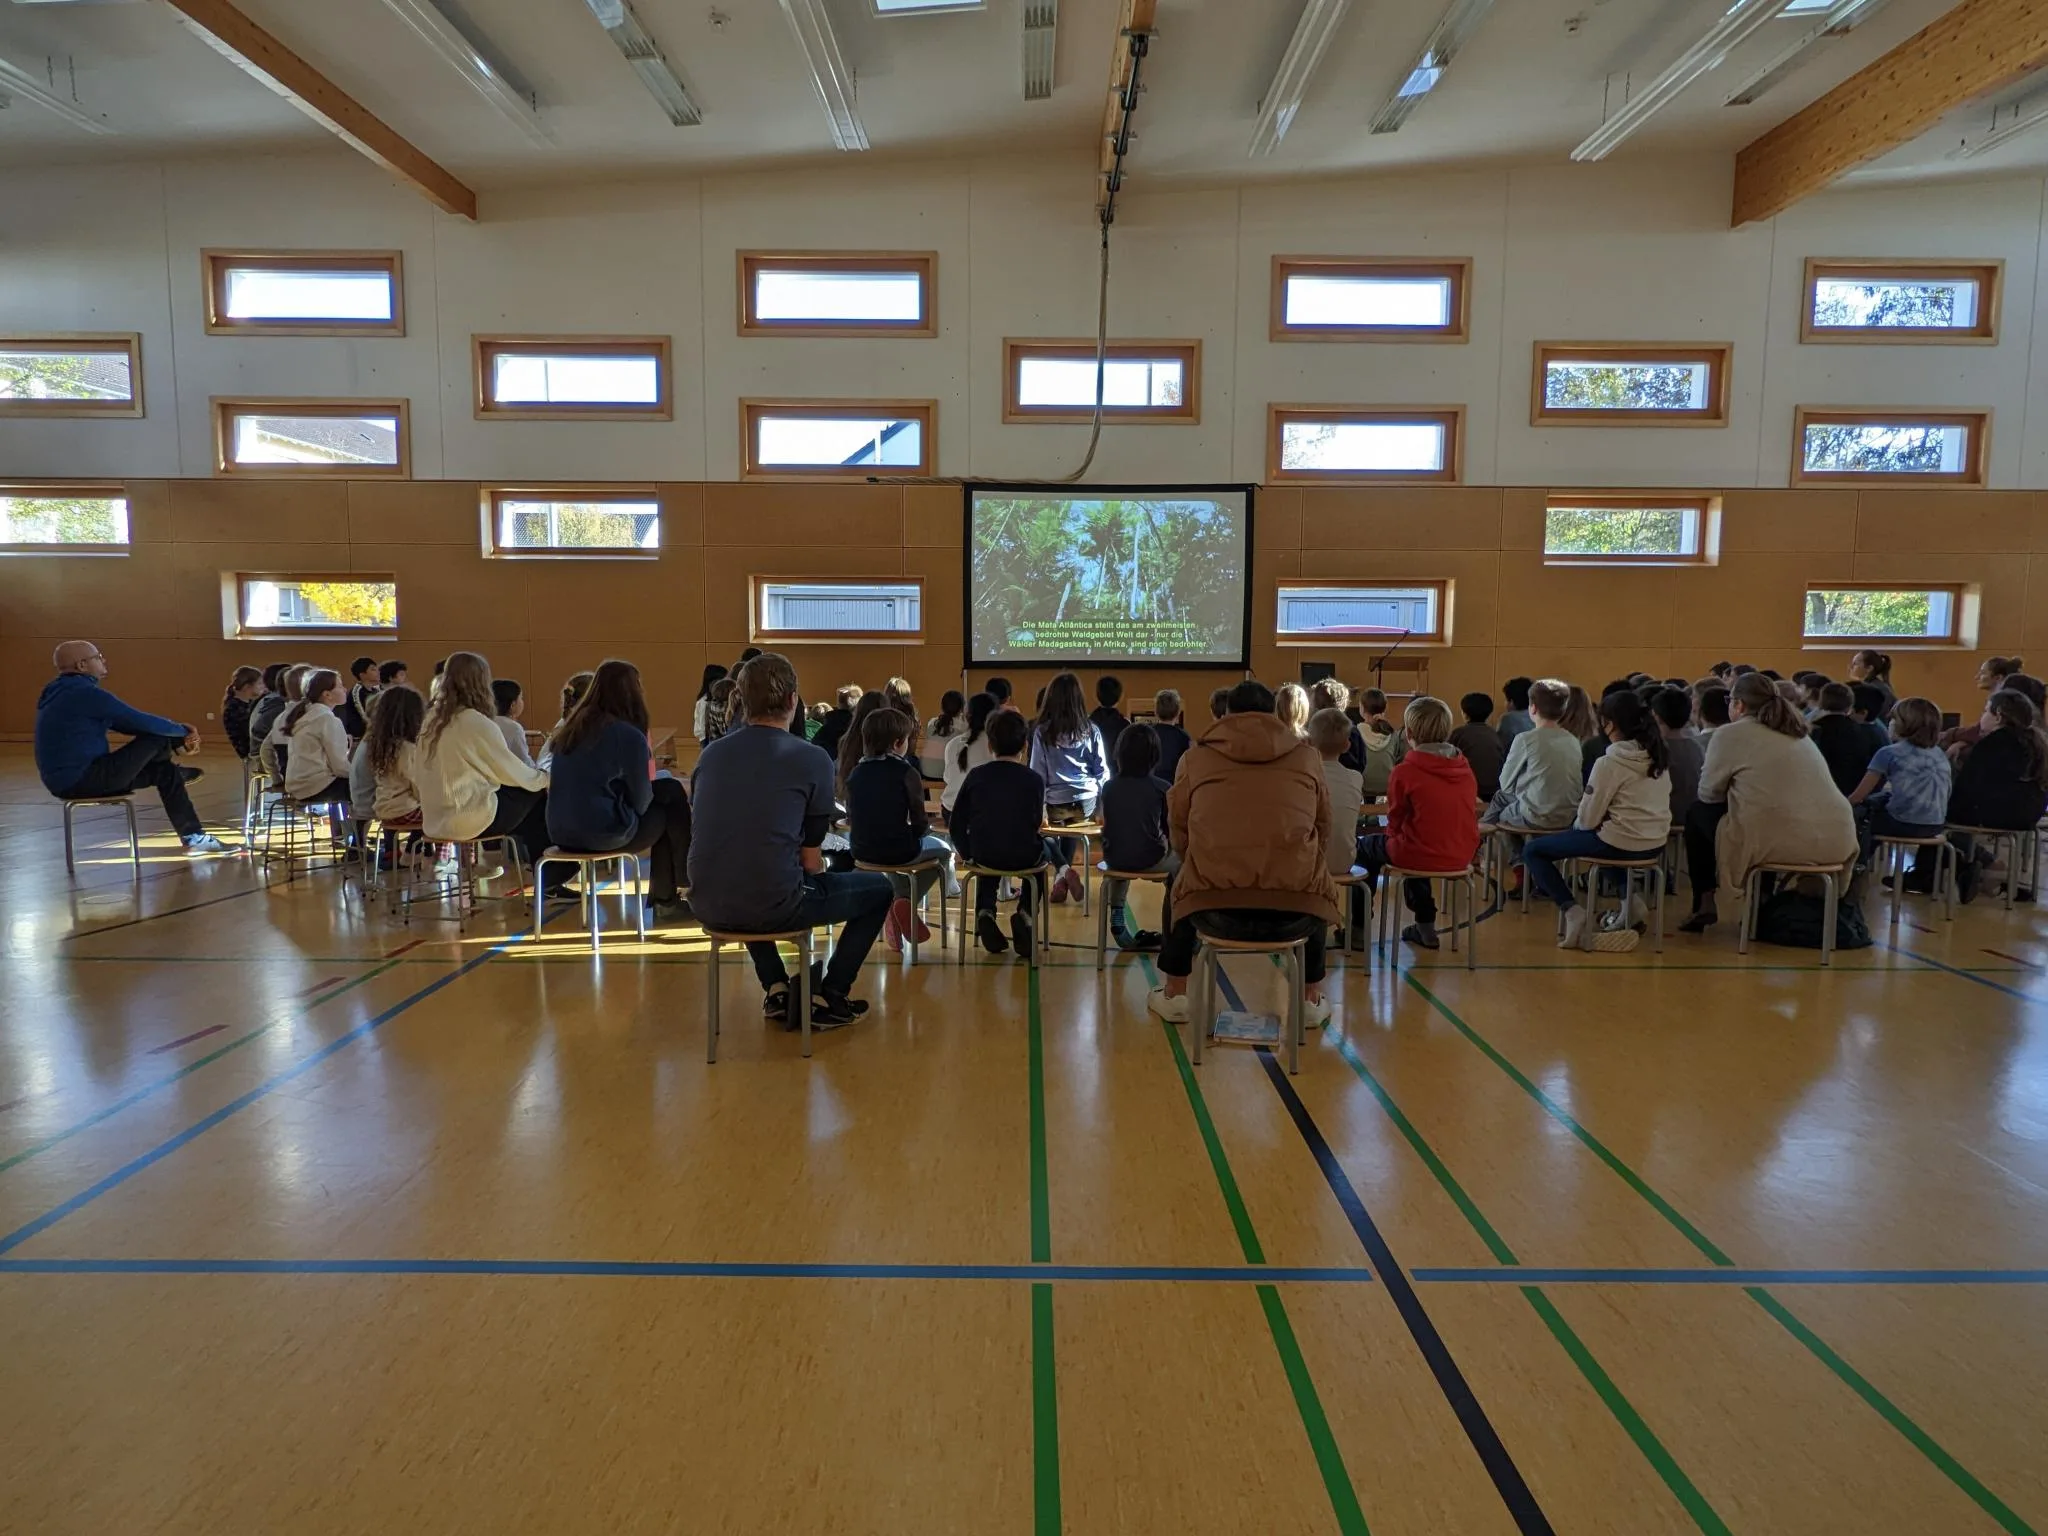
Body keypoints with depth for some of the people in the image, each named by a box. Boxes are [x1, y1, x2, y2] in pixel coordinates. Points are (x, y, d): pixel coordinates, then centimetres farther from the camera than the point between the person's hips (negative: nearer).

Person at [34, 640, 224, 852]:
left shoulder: (66, 692, 18)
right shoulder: (86, 693, -19)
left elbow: (130, 724, 19)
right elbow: (143, 722, -16)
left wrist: (177, 738, 14)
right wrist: (183, 731, 4)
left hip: (67, 779, 12)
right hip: (82, 779, -12)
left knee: (165, 771, 14)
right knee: (156, 738, -8)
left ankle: (195, 838, 21)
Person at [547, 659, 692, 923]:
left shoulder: (572, 727, 10)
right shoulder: (629, 735, -12)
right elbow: (641, 801, -8)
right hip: (603, 832, -7)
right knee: (671, 809, 16)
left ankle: (663, 899, 24)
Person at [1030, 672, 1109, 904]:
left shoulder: (1042, 732, -5)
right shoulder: (1090, 730, 0)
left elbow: (1037, 772, -3)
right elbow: (1102, 770, 4)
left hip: (1055, 803, -2)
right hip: (1086, 800, 2)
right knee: (1072, 832, 27)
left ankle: (1064, 869, -3)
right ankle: (1061, 879, 23)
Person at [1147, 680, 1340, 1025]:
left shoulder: (1196, 756, 9)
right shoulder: (1307, 755, 11)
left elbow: (1178, 833, 17)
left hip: (1213, 907, 0)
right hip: (1295, 908, 0)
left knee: (1184, 883, 35)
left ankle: (1174, 994, 41)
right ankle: (1310, 999, 42)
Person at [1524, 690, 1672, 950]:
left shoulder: (1610, 763, -18)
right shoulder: (1657, 754, 3)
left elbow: (1587, 819, -14)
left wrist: (1577, 824, 9)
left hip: (1622, 843, -8)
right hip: (1656, 842, 8)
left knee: (1533, 851, 2)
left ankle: (1572, 909, -12)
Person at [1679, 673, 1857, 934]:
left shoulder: (1730, 734, 2)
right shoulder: (1798, 733, 23)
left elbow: (1708, 794, 6)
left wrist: (1731, 784, 25)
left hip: (1773, 842, -7)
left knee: (1698, 815, 19)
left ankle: (1705, 903, 18)